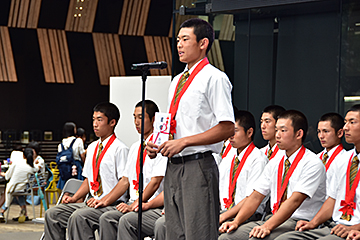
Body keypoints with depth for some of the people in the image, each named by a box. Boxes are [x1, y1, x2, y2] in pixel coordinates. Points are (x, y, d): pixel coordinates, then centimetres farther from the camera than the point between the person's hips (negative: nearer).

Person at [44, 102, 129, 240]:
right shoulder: (92, 147, 17)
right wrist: (74, 198, 7)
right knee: (52, 214, -4)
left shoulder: (120, 149, -9)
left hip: (112, 205, -8)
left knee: (77, 216, -31)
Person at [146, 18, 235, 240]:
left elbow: (227, 129, -14)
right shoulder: (177, 81, 19)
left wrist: (184, 142, -16)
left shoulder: (214, 78, -7)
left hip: (198, 166, -8)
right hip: (173, 166, 9)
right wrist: (157, 146, 6)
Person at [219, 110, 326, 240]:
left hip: (299, 222, -7)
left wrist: (267, 226, -28)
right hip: (274, 218, 7)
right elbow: (256, 196, 11)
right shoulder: (274, 163, 15)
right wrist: (236, 222, -5)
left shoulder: (312, 163, -9)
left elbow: (295, 200, -20)